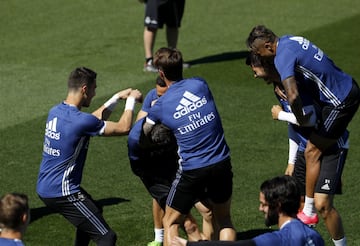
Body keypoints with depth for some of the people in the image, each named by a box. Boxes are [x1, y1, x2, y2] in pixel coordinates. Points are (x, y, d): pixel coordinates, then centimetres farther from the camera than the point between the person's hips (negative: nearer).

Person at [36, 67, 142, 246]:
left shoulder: (55, 112, 5)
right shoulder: (80, 121, -21)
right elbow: (124, 128, -9)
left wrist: (117, 97, 23)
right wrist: (131, 100, 6)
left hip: (44, 189, 10)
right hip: (62, 192, -10)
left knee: (94, 212, 33)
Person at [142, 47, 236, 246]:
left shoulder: (160, 106, -6)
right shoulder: (200, 84, 0)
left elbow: (142, 133, 10)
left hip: (192, 170, -3)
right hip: (222, 163, 3)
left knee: (171, 223, 15)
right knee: (224, 220, 22)